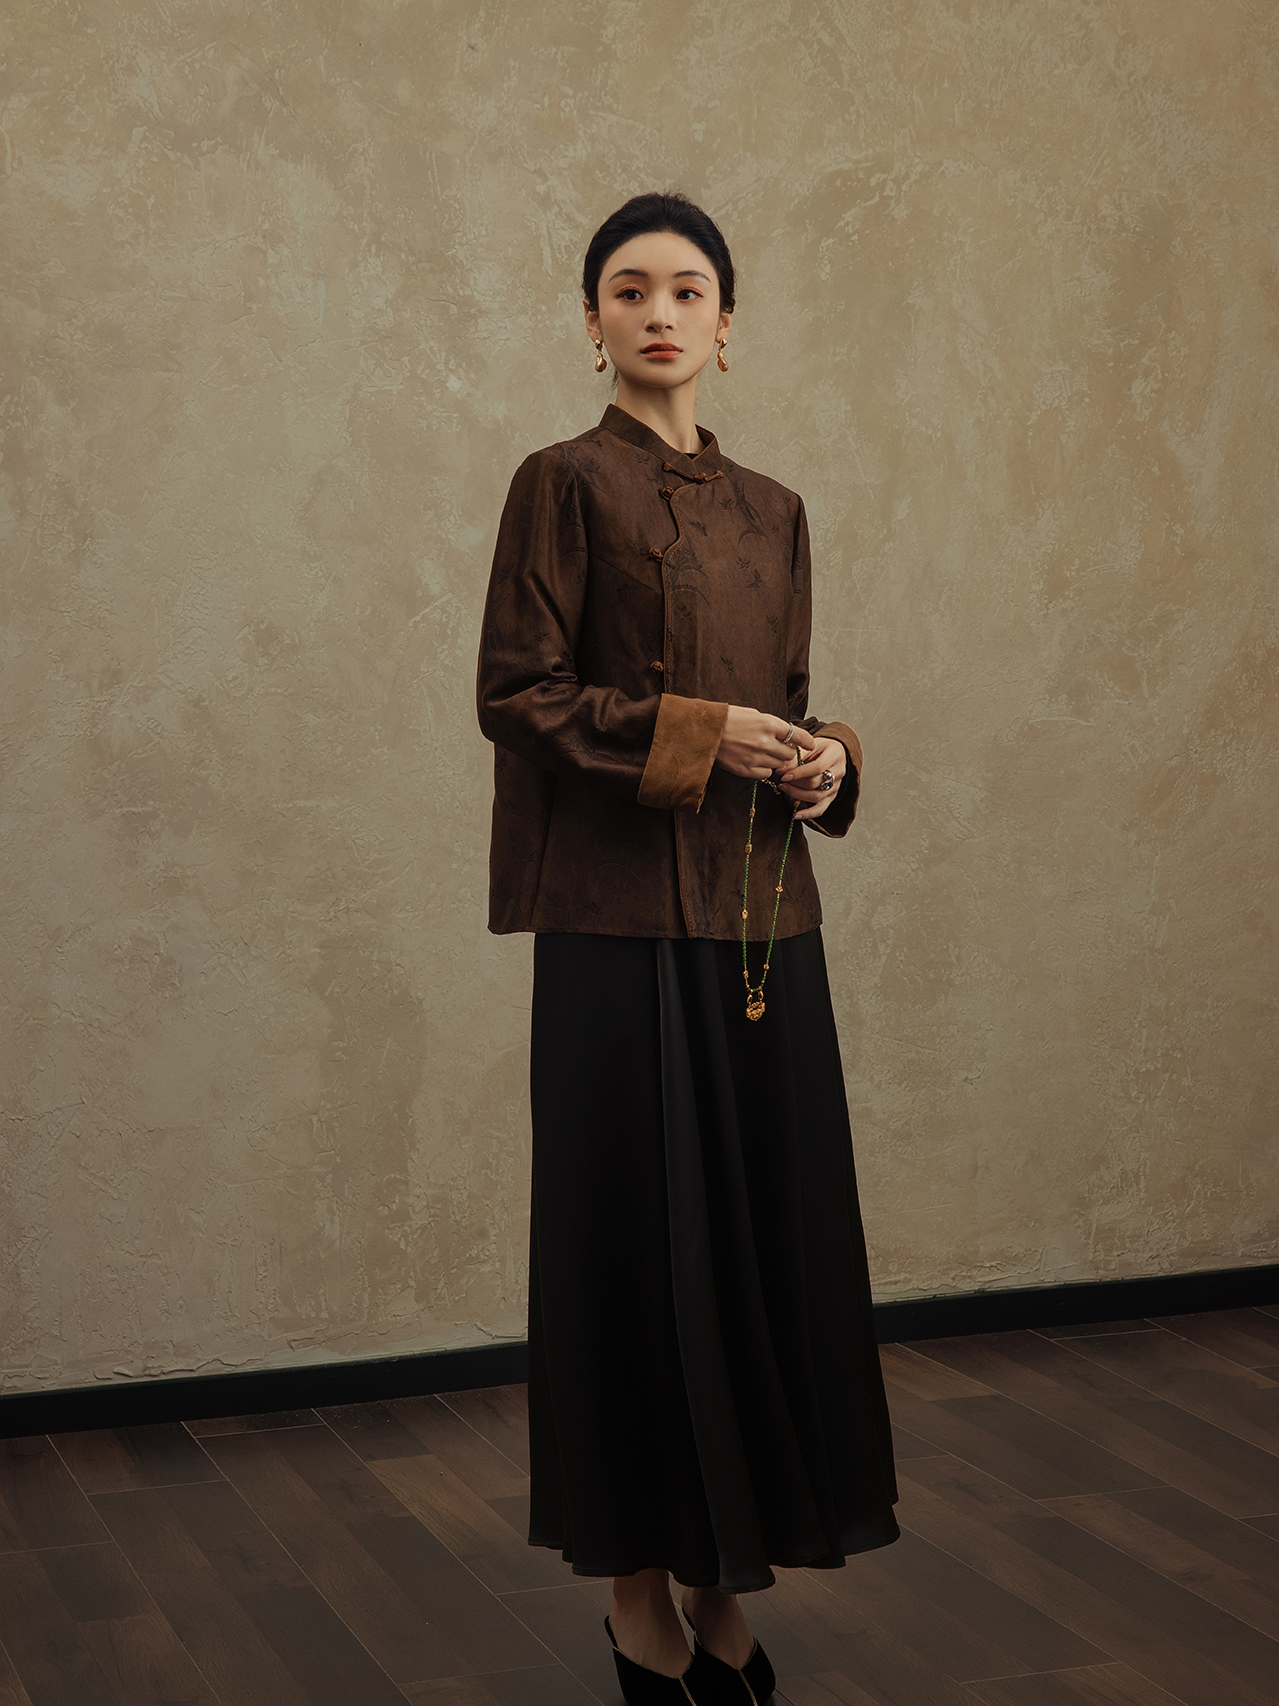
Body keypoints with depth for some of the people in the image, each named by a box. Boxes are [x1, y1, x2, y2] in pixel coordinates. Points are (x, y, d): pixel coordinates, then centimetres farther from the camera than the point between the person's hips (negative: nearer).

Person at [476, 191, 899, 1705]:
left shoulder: (770, 511, 15)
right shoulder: (567, 483, -2)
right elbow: (515, 694, -8)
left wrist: (824, 755, -1)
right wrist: (693, 733, -16)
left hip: (763, 918, 6)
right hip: (626, 919, -6)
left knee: (775, 1237, 6)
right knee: (645, 1240, -1)